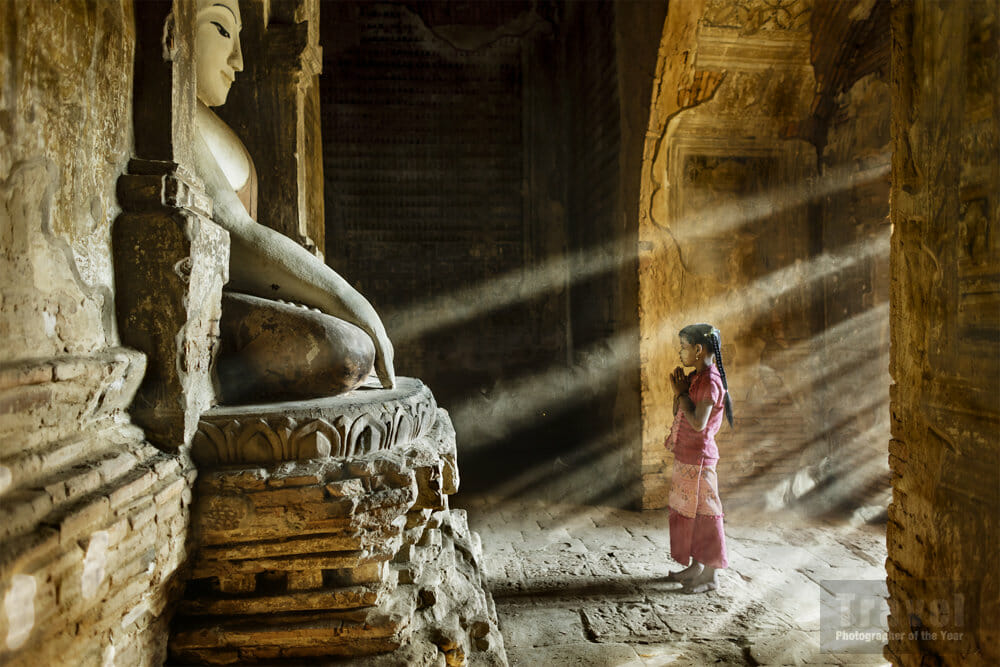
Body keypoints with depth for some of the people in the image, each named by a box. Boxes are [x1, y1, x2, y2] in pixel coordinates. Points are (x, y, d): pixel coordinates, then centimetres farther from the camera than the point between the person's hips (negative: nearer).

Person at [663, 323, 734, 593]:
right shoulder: (696, 378, 10)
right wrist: (679, 392, -1)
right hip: (686, 455, 10)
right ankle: (696, 567, 30)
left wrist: (682, 394, -16)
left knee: (703, 513, 1)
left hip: (699, 456, -10)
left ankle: (711, 575, 13)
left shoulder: (710, 381, -19)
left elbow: (698, 423, -25)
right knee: (687, 511, 17)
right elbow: (679, 415, 14)